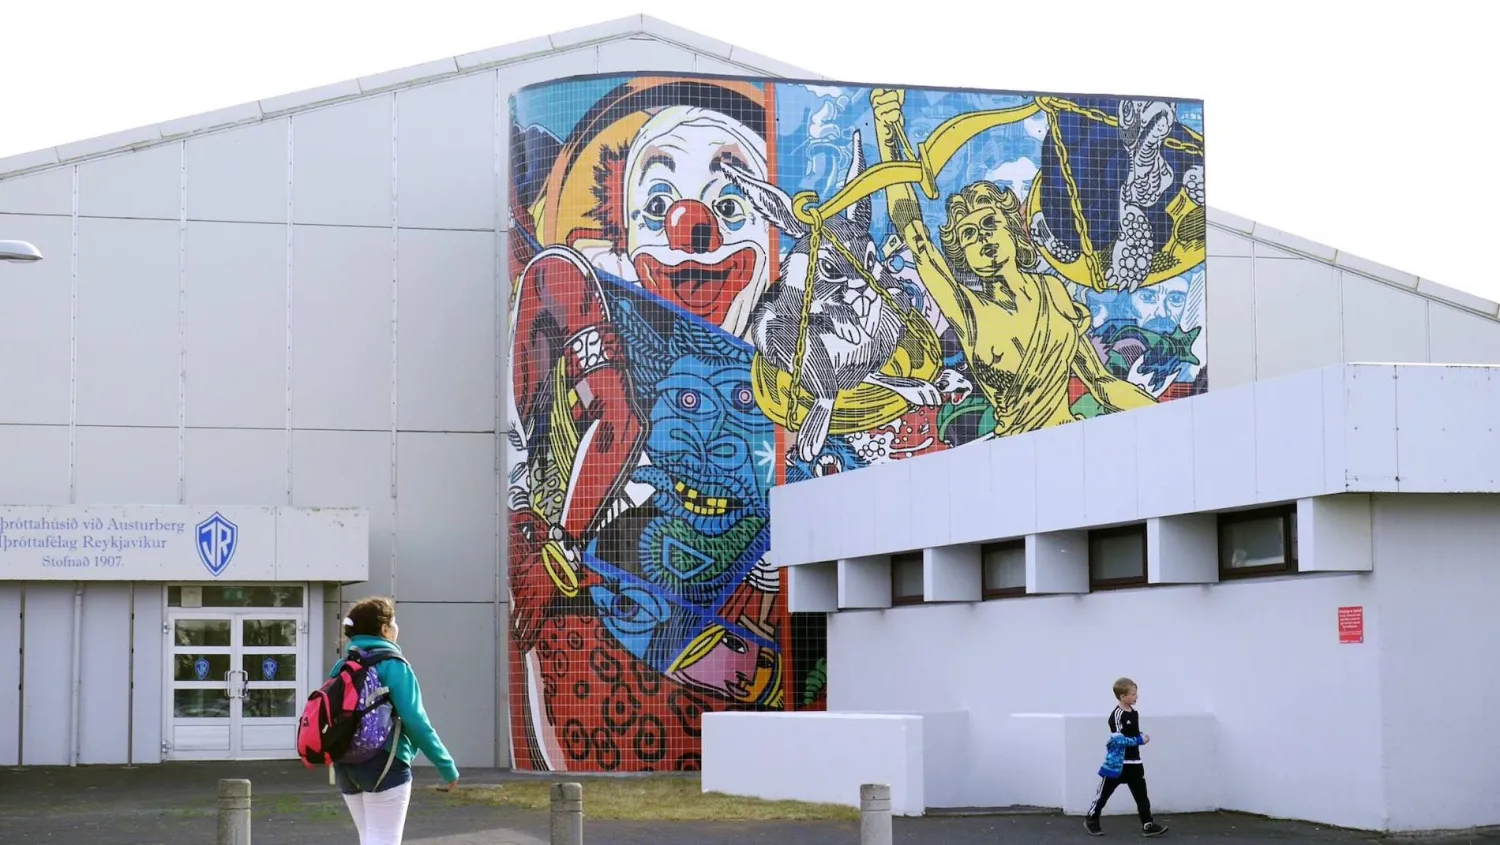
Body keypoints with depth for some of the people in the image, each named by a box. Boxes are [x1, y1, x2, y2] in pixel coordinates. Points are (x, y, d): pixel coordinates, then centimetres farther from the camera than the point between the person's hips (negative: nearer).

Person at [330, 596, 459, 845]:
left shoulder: (342, 666, 11)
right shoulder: (392, 665, -9)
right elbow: (415, 720, -15)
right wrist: (447, 766, -11)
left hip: (345, 765, 7)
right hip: (383, 764, -7)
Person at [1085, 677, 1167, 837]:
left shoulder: (1134, 713, 8)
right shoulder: (1117, 715, -19)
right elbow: (1118, 739, -24)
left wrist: (1142, 738, 1)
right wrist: (1139, 740, -21)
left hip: (1133, 762, 7)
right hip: (1117, 763, -7)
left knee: (1141, 794, 2)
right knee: (1104, 792, 7)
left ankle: (1148, 825, 2)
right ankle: (1091, 820, 22)